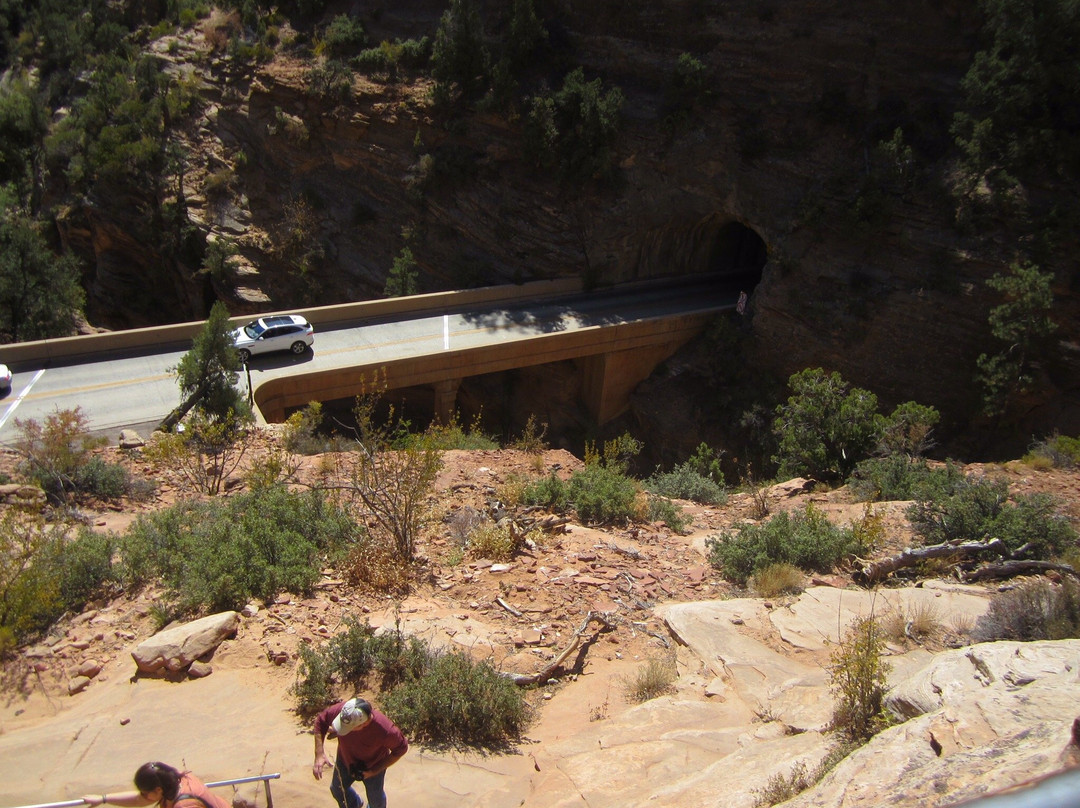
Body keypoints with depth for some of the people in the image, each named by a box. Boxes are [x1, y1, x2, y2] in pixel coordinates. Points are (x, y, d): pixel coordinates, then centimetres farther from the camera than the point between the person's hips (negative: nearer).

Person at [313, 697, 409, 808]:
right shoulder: (339, 710, -38)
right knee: (337, 789, 27)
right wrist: (319, 754, -25)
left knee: (375, 799, 22)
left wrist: (373, 771, -22)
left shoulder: (385, 730, -43)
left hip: (373, 766, -3)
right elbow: (320, 721, -17)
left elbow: (401, 749, -24)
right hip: (345, 759, 3)